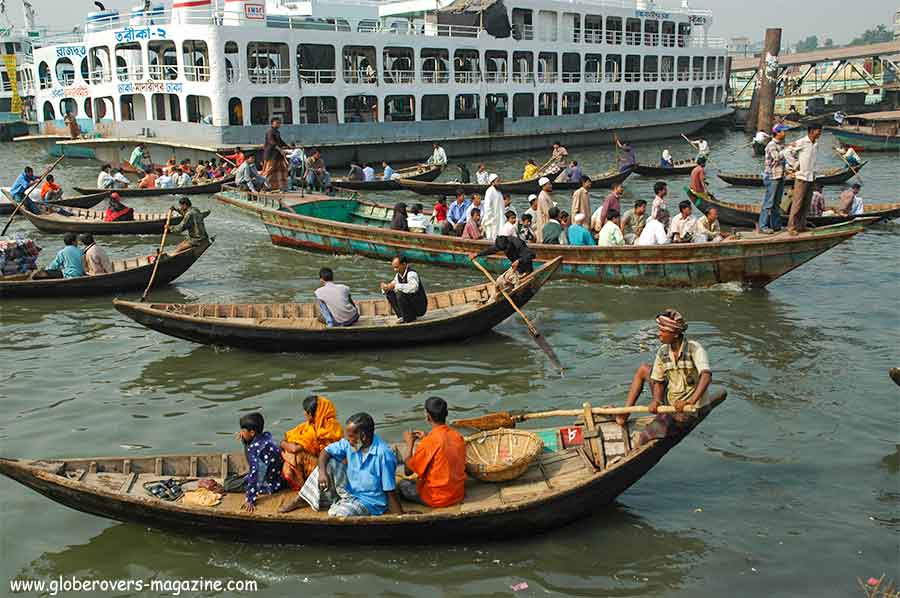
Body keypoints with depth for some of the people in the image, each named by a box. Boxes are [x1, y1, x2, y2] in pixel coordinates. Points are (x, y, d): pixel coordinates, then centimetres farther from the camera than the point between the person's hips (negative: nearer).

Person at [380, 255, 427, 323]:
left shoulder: (411, 274, -21)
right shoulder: (398, 275, 4)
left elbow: (413, 287, -41)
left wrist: (396, 285, -36)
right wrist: (385, 288, -10)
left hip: (420, 307, -8)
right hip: (411, 304, 8)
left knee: (400, 293, -28)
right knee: (390, 293, -1)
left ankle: (410, 319, -14)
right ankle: (402, 317, 0)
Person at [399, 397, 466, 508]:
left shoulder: (429, 442, -23)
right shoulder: (458, 436, -3)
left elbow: (408, 471, -11)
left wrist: (409, 443, 1)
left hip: (438, 499, -6)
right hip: (459, 495, 6)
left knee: (402, 484, 19)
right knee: (421, 478, 30)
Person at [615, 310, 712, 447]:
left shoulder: (694, 349, -21)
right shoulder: (662, 352, -3)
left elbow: (706, 375, -37)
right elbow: (658, 382, 2)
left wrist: (691, 401, -49)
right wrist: (656, 400, -19)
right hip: (668, 401, 7)